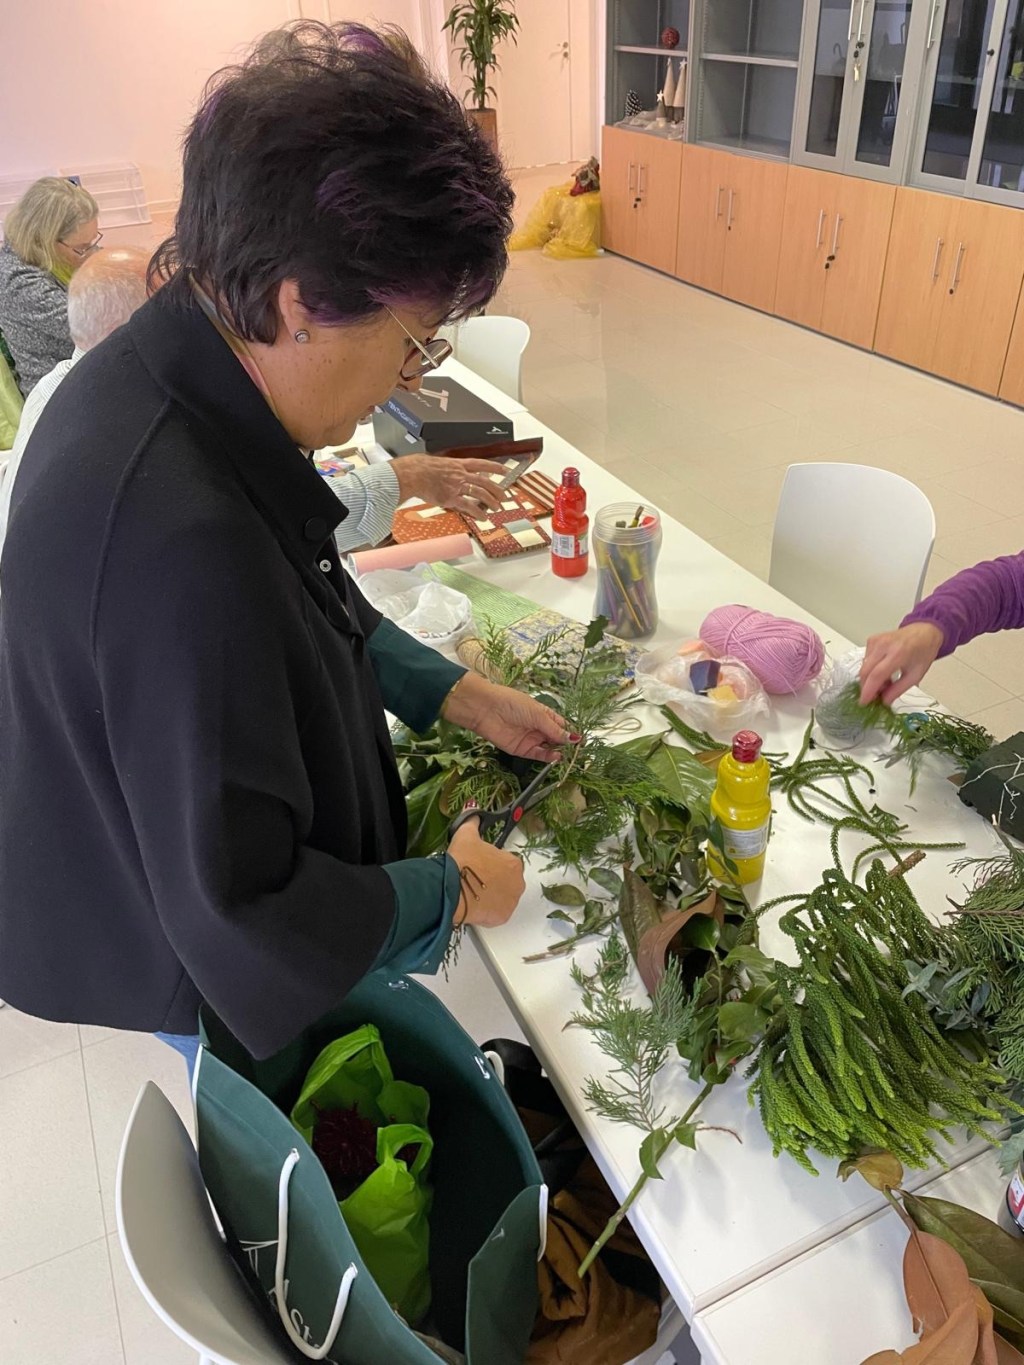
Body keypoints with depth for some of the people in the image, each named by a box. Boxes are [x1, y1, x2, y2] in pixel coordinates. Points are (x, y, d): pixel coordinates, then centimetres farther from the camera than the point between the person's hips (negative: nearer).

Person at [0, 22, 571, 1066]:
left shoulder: (166, 374, -11)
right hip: (215, 985, -7)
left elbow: (309, 610, 6)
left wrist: (457, 695, 4)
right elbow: (242, 911, -33)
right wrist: (455, 891, -18)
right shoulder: (181, 539, -42)